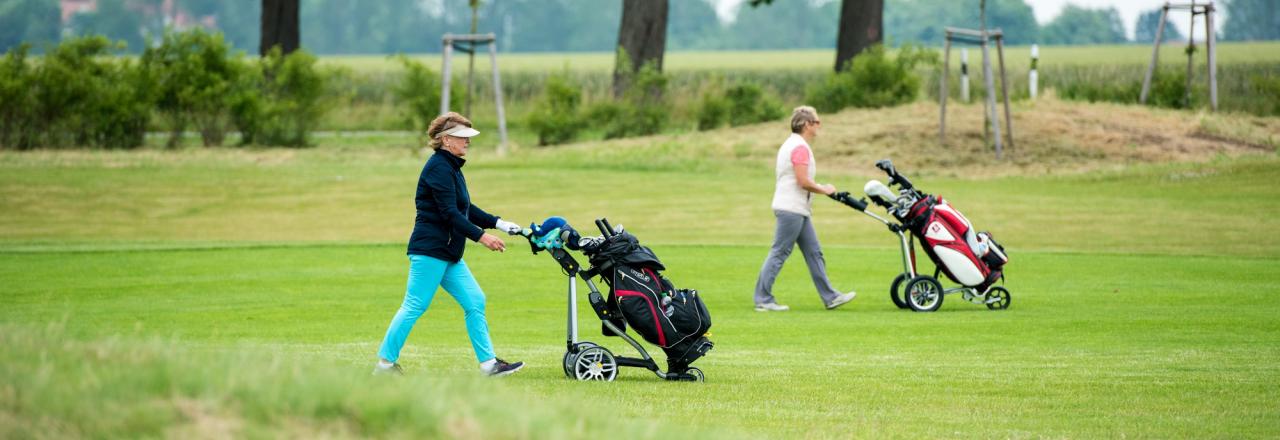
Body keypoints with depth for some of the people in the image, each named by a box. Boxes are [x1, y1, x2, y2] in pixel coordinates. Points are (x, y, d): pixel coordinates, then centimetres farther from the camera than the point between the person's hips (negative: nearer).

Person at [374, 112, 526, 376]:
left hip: (448, 254, 10)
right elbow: (450, 213, -22)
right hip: (430, 250, -10)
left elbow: (466, 209, 24)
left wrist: (499, 224, 16)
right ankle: (385, 363, 0)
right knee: (415, 307, -7)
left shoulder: (451, 167, 18)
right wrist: (481, 236, -25)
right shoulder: (439, 168, -14)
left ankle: (488, 363, 7)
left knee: (475, 302, 6)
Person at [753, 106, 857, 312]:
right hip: (792, 209, -11)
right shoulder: (800, 147, -15)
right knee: (779, 254, -7)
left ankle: (830, 297, 13)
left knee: (814, 253, 11)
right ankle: (763, 300, -5)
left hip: (798, 210, 11)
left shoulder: (790, 144, 18)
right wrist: (824, 189, -8)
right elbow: (803, 181, -22)